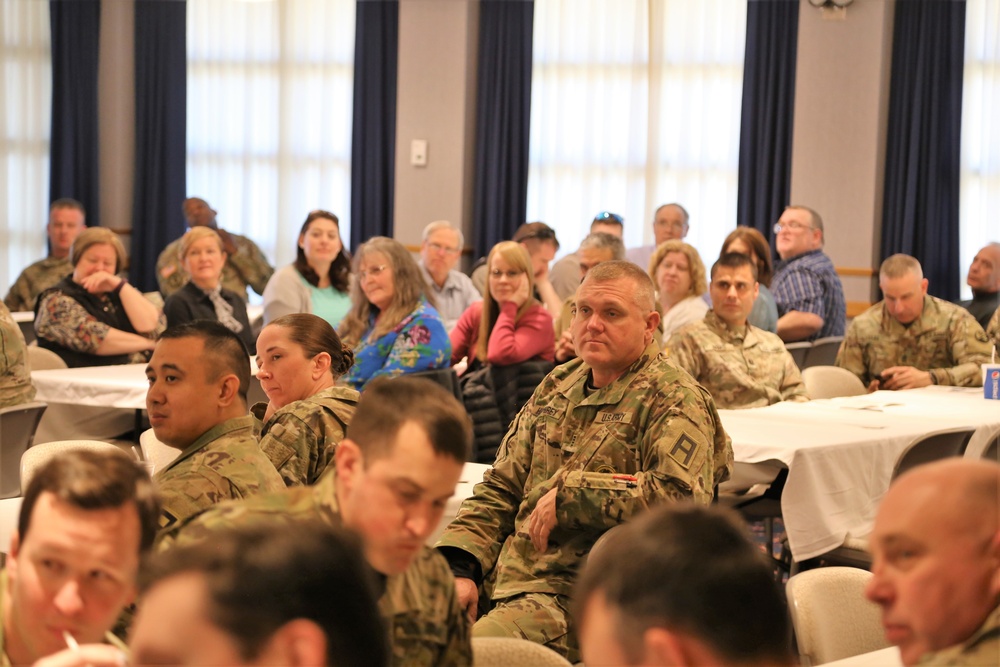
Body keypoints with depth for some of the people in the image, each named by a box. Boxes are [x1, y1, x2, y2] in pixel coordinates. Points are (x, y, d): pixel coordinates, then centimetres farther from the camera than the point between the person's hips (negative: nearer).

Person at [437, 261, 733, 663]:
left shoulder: (675, 401, -4)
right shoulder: (556, 388, 19)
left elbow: (680, 495, -21)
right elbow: (500, 488, 20)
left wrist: (568, 495, -15)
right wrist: (460, 568, 3)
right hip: (505, 584, 7)